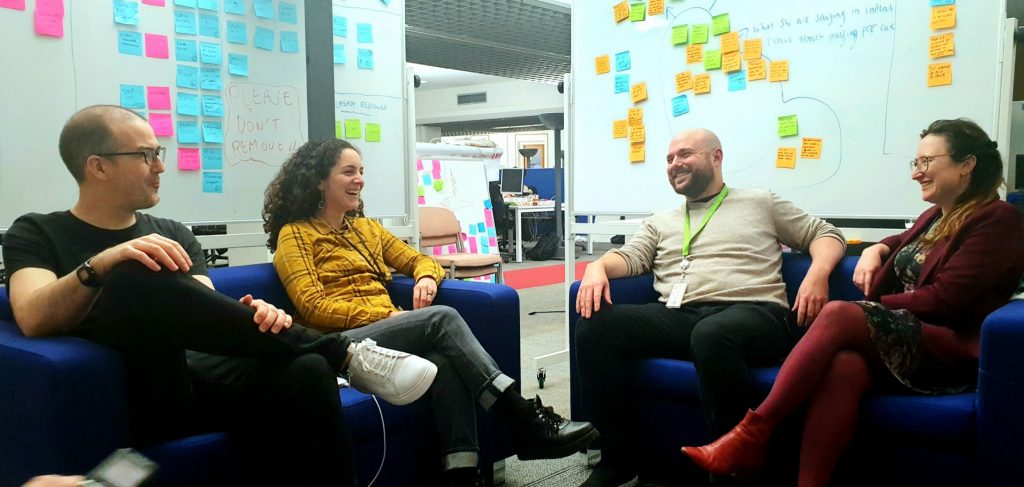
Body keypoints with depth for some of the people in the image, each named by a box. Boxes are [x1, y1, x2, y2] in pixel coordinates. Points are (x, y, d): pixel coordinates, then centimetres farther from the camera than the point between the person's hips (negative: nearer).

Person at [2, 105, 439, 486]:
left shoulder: (173, 233, 21)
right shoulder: (36, 235, 10)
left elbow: (206, 313, 8)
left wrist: (250, 316, -15)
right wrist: (102, 263, -26)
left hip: (203, 377, 3)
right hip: (130, 396, -3)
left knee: (306, 373, -30)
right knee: (136, 279, -31)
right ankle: (342, 351, -24)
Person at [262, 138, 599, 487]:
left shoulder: (367, 228, 26)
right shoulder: (294, 235, 6)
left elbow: (419, 260, 24)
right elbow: (313, 308, -6)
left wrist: (427, 276, -3)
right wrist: (388, 316, -15)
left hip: (390, 338, 5)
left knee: (445, 360, -32)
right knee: (442, 318, -28)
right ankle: (525, 421, -30)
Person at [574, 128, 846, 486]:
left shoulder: (760, 203, 20)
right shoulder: (660, 223, 29)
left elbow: (825, 234, 18)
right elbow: (631, 256, 12)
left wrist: (817, 274, -4)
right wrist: (598, 267, -11)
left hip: (752, 312, -3)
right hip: (677, 318, 4)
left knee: (712, 335, -41)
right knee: (594, 324, -22)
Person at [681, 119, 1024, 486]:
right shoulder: (935, 216, 21)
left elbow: (943, 299, -12)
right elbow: (904, 242, 45)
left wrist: (872, 305, -5)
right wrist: (875, 250, 21)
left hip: (951, 352, -6)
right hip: (904, 341, 6)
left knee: (838, 313, -31)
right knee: (843, 365, -32)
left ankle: (753, 433, -31)